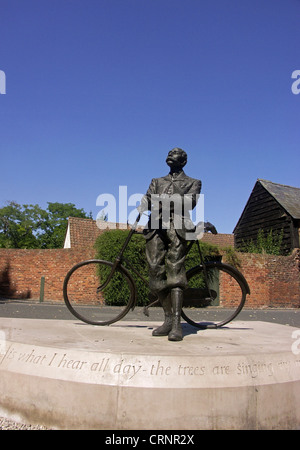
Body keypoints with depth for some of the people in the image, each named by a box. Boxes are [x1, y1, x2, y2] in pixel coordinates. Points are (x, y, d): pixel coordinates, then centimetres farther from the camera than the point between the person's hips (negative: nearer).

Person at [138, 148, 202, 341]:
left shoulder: (193, 183, 21)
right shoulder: (157, 182, 32)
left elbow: (190, 201, 1)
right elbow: (148, 199, 15)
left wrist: (166, 201, -14)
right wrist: (141, 207, -10)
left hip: (176, 226, -3)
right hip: (156, 226, 4)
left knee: (175, 271, -16)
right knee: (156, 271, -6)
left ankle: (177, 323, -19)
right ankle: (168, 319, 3)